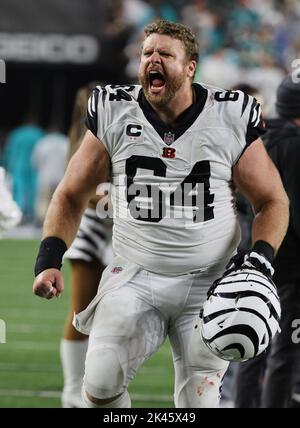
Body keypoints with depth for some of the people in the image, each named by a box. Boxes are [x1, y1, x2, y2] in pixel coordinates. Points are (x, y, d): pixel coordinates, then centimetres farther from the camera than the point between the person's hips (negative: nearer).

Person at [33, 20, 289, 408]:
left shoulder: (231, 118, -4)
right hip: (134, 278, 0)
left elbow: (272, 201, 5)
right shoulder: (114, 114, -2)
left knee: (198, 399, -1)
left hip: (209, 283, 0)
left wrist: (261, 259, -12)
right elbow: (71, 196, 8)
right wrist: (49, 260, -6)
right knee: (101, 384, -16)